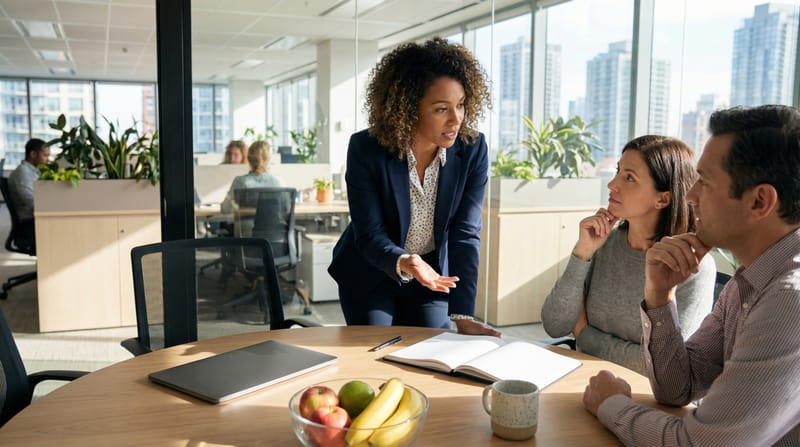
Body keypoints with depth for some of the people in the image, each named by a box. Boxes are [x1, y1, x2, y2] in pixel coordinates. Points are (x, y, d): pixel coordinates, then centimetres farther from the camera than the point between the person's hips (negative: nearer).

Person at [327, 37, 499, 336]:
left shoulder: (473, 150, -18)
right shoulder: (365, 150, -24)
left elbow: (465, 234, -19)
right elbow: (370, 235, -22)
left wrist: (463, 316, -26)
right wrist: (403, 263, -46)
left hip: (433, 276, 2)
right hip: (370, 275, -1)